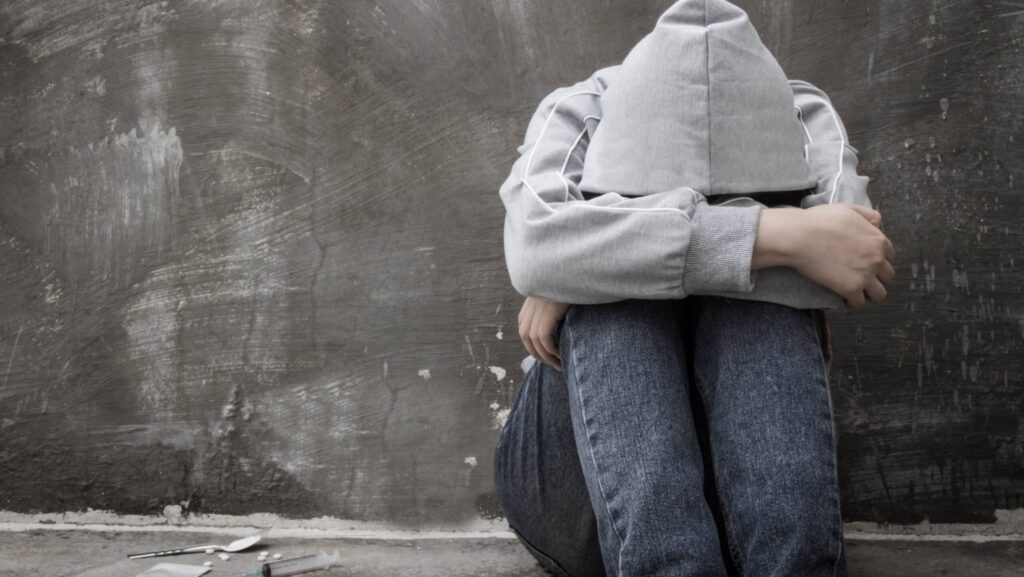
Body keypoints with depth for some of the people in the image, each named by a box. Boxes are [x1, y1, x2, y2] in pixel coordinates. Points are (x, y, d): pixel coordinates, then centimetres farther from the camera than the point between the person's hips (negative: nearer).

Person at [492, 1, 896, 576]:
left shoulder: (799, 113, 0)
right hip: (579, 484, 0)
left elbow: (847, 241, -23)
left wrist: (581, 269, -23)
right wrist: (778, 236, -32)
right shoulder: (582, 110, -4)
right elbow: (534, 245, -27)